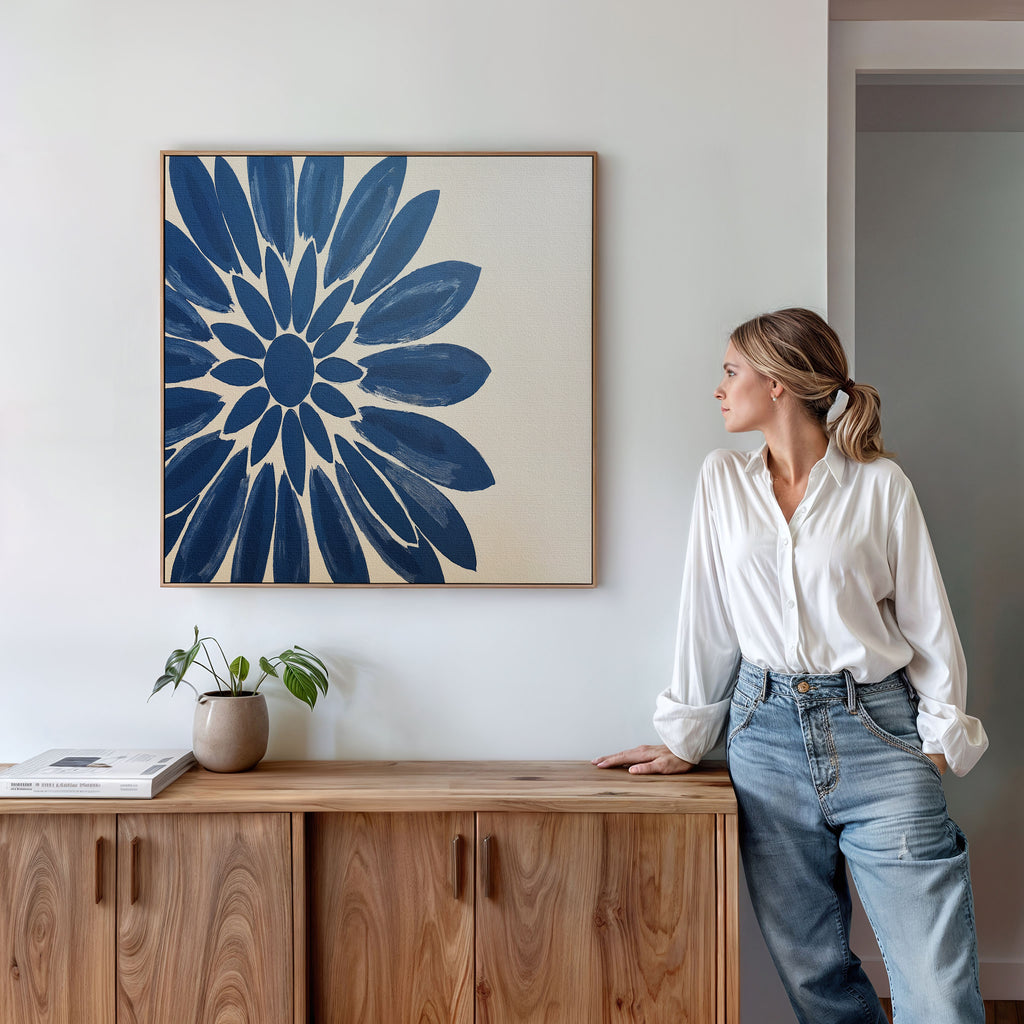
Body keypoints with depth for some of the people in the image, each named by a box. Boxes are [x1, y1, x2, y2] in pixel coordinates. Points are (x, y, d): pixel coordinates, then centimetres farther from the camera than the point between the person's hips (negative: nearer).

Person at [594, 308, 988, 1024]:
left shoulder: (880, 484, 0)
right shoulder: (723, 480, 8)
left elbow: (928, 620, 3)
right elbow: (707, 616, 9)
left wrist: (941, 737, -3)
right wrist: (686, 739, 10)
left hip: (875, 731, -2)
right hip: (767, 733, 3)